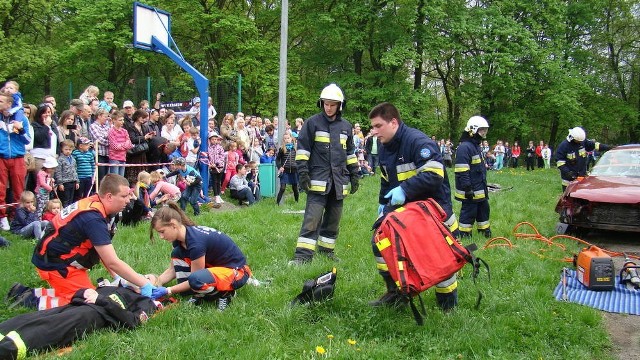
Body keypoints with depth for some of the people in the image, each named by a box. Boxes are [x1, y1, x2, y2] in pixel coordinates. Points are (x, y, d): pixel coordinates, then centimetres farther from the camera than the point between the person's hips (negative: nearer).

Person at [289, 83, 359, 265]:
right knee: (313, 218, -12)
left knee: (333, 219, 10)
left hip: (338, 180, 5)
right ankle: (303, 254, -11)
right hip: (318, 179, -5)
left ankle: (327, 248, 24)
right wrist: (303, 172, -10)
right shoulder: (313, 123, -1)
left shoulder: (346, 126, 13)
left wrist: (354, 175, 17)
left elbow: (350, 153, 21)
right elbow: (302, 148, -2)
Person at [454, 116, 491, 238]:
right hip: (470, 191, -10)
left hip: (480, 189, 10)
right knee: (469, 211, -1)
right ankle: (464, 233, 10)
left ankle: (485, 230, 31)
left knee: (484, 208, 18)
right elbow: (462, 172, -23)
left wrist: (484, 186, 26)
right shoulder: (464, 147, -19)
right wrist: (467, 188, -23)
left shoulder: (476, 146, 15)